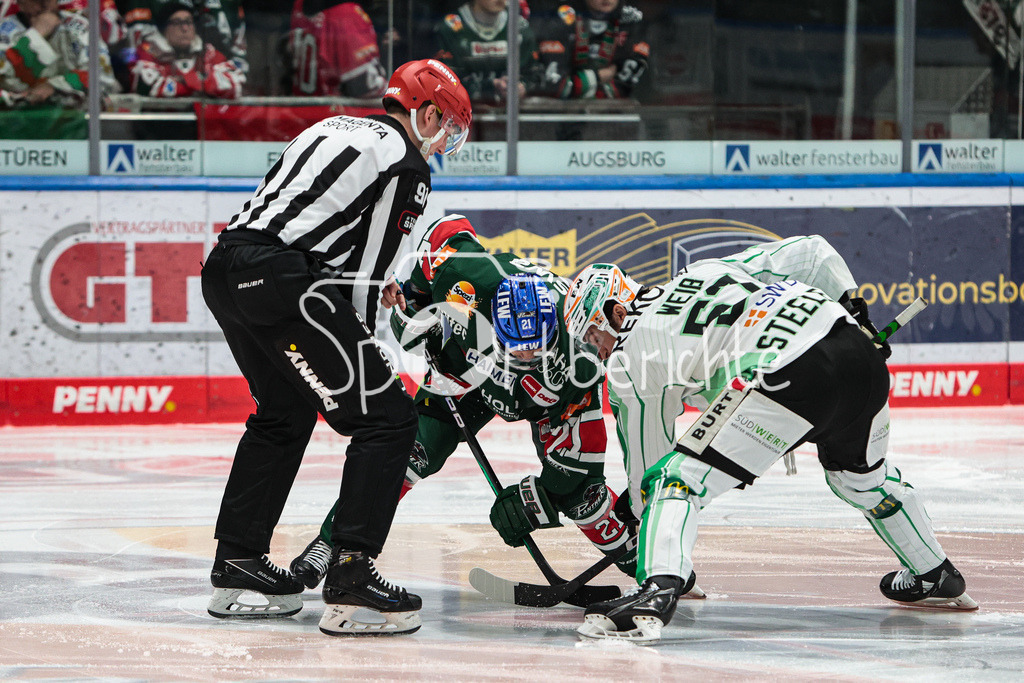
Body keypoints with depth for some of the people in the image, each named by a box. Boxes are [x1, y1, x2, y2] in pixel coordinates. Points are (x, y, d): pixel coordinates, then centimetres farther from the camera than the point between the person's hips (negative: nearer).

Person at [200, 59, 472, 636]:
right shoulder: (406, 165, 2)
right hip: (280, 282, -9)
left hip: (226, 266, 9)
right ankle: (351, 585, -12)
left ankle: (237, 566, 33)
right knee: (387, 417, -4)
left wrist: (371, 280, 39)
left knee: (286, 413, 29)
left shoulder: (332, 128, 26)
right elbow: (369, 272, 0)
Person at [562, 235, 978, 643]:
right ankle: (935, 577, 53)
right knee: (863, 477, 36)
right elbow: (809, 253, 27)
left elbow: (646, 470, 20)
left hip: (789, 378, -8)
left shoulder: (629, 360, 14)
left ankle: (657, 591, -30)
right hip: (864, 359, 8)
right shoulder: (708, 270, 30)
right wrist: (854, 311, 35)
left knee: (678, 480, -5)